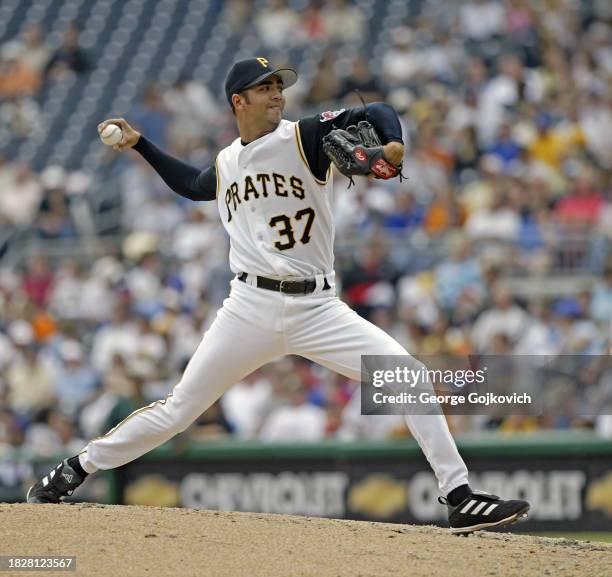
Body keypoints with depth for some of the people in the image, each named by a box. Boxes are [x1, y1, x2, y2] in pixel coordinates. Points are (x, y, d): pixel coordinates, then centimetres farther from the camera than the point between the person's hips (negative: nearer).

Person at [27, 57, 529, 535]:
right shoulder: (226, 163, 12)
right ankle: (74, 471, 19)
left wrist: (391, 144, -34)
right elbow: (193, 186, 35)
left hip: (317, 310, -2)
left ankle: (460, 497, -14)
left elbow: (375, 114, -13)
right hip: (251, 309, 2)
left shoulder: (305, 138, -1)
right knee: (178, 410, 3)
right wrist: (141, 145, 29)